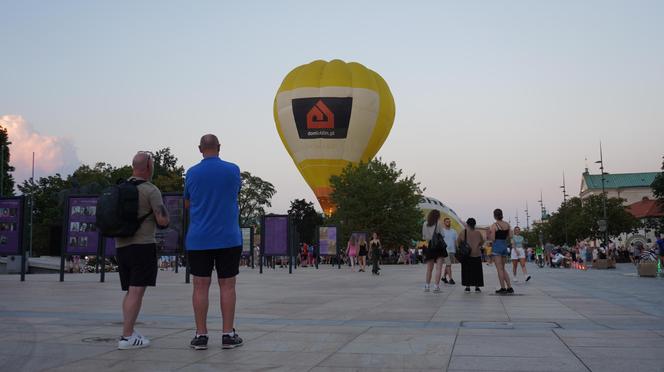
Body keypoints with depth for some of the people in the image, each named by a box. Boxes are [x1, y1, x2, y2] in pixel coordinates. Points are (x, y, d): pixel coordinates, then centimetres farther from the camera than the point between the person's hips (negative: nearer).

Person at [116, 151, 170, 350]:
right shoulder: (151, 191, -9)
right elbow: (163, 220, -14)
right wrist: (162, 209, 7)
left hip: (121, 245, 7)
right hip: (143, 245, -7)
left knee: (131, 291, 15)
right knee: (137, 291, -6)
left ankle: (129, 332, 14)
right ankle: (127, 337, -7)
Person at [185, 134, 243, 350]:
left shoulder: (192, 173, 0)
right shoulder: (233, 170, -1)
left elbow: (187, 204, 13)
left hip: (199, 239, 1)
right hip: (228, 238, 0)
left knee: (201, 286, 4)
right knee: (227, 286, 5)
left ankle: (200, 336, 6)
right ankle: (228, 335, 6)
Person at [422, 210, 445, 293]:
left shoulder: (425, 224, 5)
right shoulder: (439, 224, -5)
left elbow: (424, 237, 6)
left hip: (429, 247, 4)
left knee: (429, 269, 14)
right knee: (438, 268, -3)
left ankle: (427, 286, 15)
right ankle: (436, 287, -9)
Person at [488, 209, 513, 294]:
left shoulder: (494, 225, -11)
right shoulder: (507, 224, 6)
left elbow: (492, 238, -14)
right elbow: (510, 236, 6)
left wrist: (489, 233, 4)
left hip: (497, 246, -6)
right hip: (504, 246, 6)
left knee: (499, 268, -2)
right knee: (503, 268, 15)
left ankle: (503, 288, -2)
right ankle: (509, 287, 11)